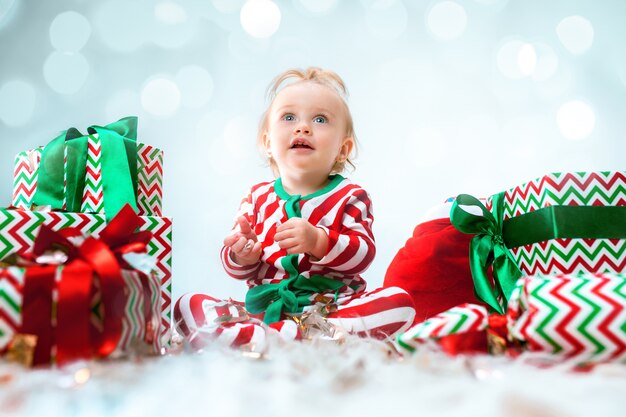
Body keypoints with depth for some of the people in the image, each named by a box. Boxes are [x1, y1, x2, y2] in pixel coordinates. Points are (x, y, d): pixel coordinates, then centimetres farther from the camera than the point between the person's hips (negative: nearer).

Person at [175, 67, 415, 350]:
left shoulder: (350, 197, 3)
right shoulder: (258, 198, 9)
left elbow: (363, 254, -10)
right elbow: (238, 270, 9)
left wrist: (318, 242, -27)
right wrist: (240, 257, -16)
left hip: (332, 306, -1)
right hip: (264, 307, 2)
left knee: (399, 302, -27)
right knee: (188, 305, -14)